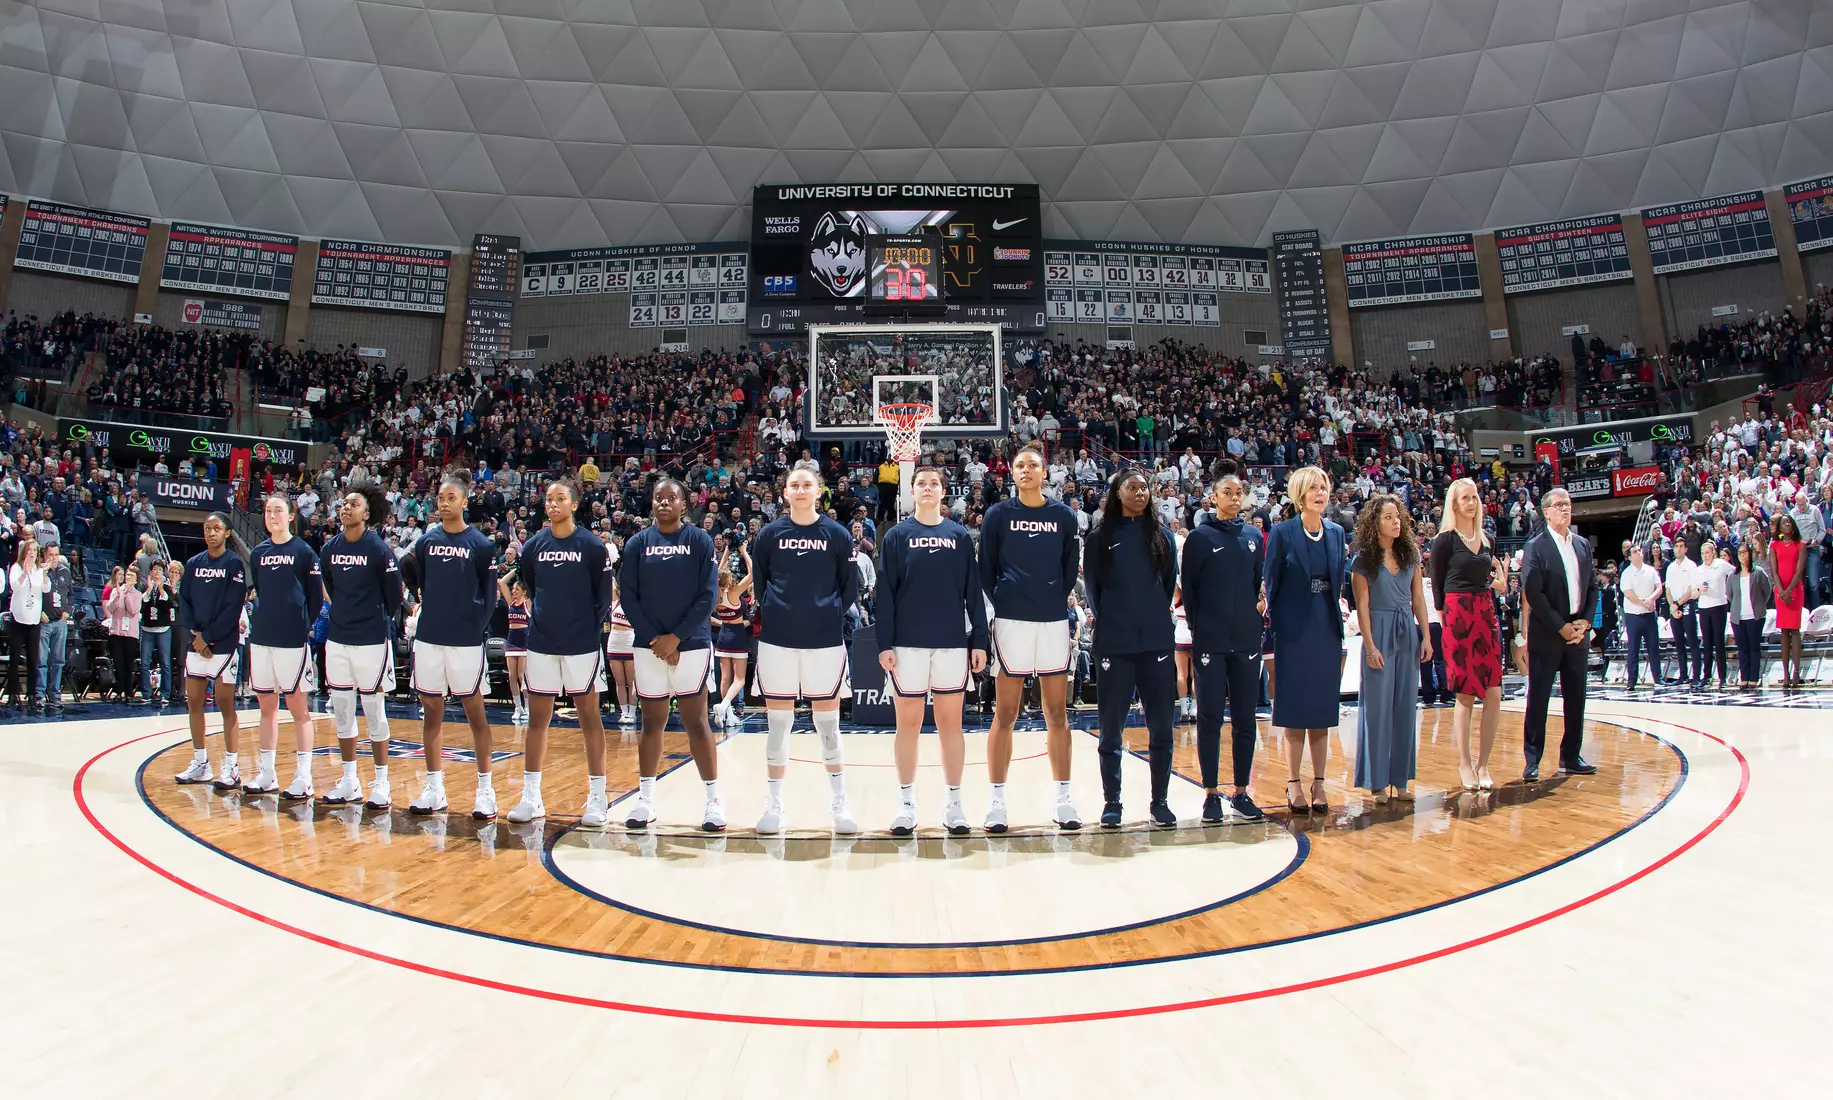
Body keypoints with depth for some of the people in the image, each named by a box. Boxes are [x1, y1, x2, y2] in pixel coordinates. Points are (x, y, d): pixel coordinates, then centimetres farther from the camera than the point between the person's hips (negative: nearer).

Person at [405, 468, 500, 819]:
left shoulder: (481, 544, -3)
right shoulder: (425, 542, 8)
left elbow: (490, 594, -2)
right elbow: (417, 585, 15)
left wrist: (480, 628, -9)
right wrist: (408, 565, -2)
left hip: (466, 641, -4)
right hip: (429, 637, 4)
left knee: (474, 711, 2)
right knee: (431, 711, 9)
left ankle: (485, 790, 8)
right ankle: (434, 788, 19)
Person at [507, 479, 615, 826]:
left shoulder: (592, 546, -5)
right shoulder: (533, 546, 5)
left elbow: (603, 596, -1)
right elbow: (529, 589, 16)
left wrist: (590, 626, -3)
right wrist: (540, 618, 9)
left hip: (582, 645, -3)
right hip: (541, 643, 3)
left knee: (589, 716, 3)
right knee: (537, 717, 8)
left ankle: (597, 797, 10)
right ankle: (530, 796, 16)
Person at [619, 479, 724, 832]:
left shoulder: (700, 541, -1)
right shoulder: (638, 543, 5)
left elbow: (708, 595, -5)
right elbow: (628, 596, 2)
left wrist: (676, 637, -11)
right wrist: (654, 638, -8)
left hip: (692, 644, -2)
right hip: (649, 646, 2)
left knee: (695, 721, -1)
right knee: (652, 722, 9)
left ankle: (713, 799, 6)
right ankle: (645, 799, 18)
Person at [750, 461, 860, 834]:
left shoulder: (837, 534, 1)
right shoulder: (770, 533, 3)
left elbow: (850, 587, 5)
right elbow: (758, 583, 8)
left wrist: (833, 615, -2)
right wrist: (771, 615, 3)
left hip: (825, 641, -1)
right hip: (777, 640, 1)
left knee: (828, 723, 6)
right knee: (777, 723, 6)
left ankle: (839, 803, 18)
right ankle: (773, 804, 17)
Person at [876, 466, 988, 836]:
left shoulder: (961, 536, 6)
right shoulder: (897, 536, 2)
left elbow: (973, 592, 5)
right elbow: (885, 594, -1)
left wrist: (979, 641, 0)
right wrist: (884, 644, -7)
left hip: (953, 642, 1)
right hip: (908, 643, -1)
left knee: (950, 723, 6)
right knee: (908, 723, 5)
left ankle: (953, 802, 15)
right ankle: (906, 802, 15)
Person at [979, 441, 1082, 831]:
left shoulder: (1063, 515, 6)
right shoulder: (998, 515, 1)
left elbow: (1070, 568, 12)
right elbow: (986, 570, 4)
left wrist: (1058, 598, 4)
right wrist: (1003, 602, -2)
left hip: (1054, 621, 2)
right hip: (1012, 621, -2)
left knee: (1057, 714, 7)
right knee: (1005, 714, 1)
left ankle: (1063, 800, 15)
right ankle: (996, 801, 9)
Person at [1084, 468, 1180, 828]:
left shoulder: (1161, 536, 8)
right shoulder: (1100, 537, 3)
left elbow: (1170, 583, 13)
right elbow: (1092, 587, 6)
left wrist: (1157, 619, 8)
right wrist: (1108, 623, 6)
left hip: (1157, 642, 2)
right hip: (1115, 644, -2)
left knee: (1161, 726, 4)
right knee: (1112, 728, 3)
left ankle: (1160, 801, 14)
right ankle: (1111, 802, 12)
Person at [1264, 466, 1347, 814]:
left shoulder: (1336, 533, 7)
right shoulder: (1282, 533, -5)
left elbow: (1339, 581, 13)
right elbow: (1271, 584, -4)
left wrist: (1338, 618, 5)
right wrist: (1276, 624, -8)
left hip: (1327, 629, 4)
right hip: (1294, 630, -4)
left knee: (1323, 708, 7)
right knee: (1294, 708, 2)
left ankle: (1318, 783, 15)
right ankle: (1294, 784, 10)